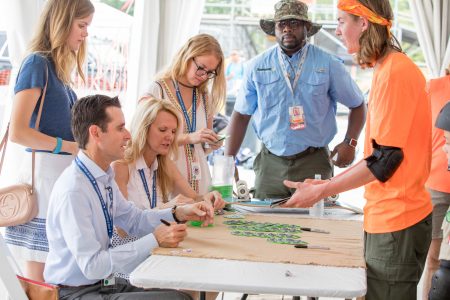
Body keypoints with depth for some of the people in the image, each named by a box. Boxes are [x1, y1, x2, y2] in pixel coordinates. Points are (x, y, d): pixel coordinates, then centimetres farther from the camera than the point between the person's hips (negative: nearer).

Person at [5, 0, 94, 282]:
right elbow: (17, 132, -17)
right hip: (44, 172, -8)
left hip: (63, 172, 8)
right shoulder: (37, 63, -10)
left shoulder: (56, 67, 14)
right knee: (40, 281, -1)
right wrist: (70, 146, -12)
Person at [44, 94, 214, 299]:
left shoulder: (105, 178, 3)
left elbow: (133, 219, 16)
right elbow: (92, 265, -24)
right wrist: (154, 241, -22)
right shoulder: (73, 190, -24)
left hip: (102, 283, 8)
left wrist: (179, 213, 0)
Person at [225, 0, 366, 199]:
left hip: (314, 161, -1)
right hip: (270, 162, 2)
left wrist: (350, 143, -4)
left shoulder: (328, 65, 0)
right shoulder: (257, 66, 4)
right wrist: (228, 161, 2)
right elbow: (241, 115, 8)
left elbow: (357, 105, 9)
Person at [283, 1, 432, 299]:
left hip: (396, 220, -9)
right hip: (386, 217, 9)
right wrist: (330, 183, 13)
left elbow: (386, 158, -20)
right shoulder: (388, 68, 11)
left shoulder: (395, 72, -19)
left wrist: (322, 191, -14)